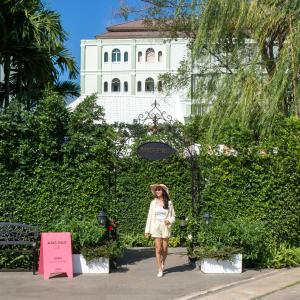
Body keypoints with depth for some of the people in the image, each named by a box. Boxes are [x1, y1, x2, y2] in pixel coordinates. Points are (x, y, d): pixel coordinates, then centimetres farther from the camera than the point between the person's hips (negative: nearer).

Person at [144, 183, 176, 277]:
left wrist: (169, 220, -15)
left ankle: (163, 262, 38)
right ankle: (160, 270, 5)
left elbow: (173, 216, 7)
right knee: (158, 249, -3)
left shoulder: (169, 203, 1)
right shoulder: (153, 202, 3)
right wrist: (147, 230, 1)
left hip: (165, 227, 0)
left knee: (164, 248, 8)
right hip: (155, 227, 0)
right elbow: (149, 216, 4)